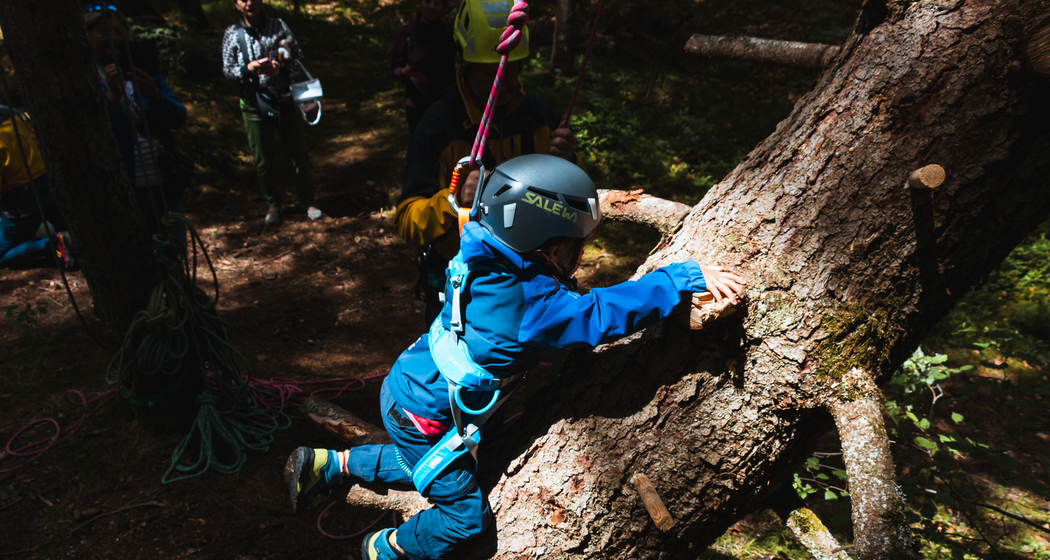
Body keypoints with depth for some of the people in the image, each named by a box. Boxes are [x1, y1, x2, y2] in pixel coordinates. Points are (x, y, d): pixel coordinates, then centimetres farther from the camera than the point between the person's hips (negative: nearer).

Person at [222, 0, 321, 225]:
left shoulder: (278, 25, 4)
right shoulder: (232, 33, 4)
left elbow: (298, 56, 2)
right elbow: (227, 69, 2)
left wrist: (282, 67, -19)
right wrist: (248, 68, -19)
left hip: (283, 98, 0)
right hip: (254, 102, 0)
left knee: (298, 152, 5)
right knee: (262, 159, 6)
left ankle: (307, 200, 21)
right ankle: (272, 204, 23)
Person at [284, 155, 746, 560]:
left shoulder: (488, 265, -9)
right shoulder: (527, 303, -35)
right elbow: (604, 312, -39)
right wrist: (687, 277, -36)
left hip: (408, 388, 8)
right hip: (422, 415, -8)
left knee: (424, 467, 33)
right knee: (466, 514, 9)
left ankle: (328, 464, 42)